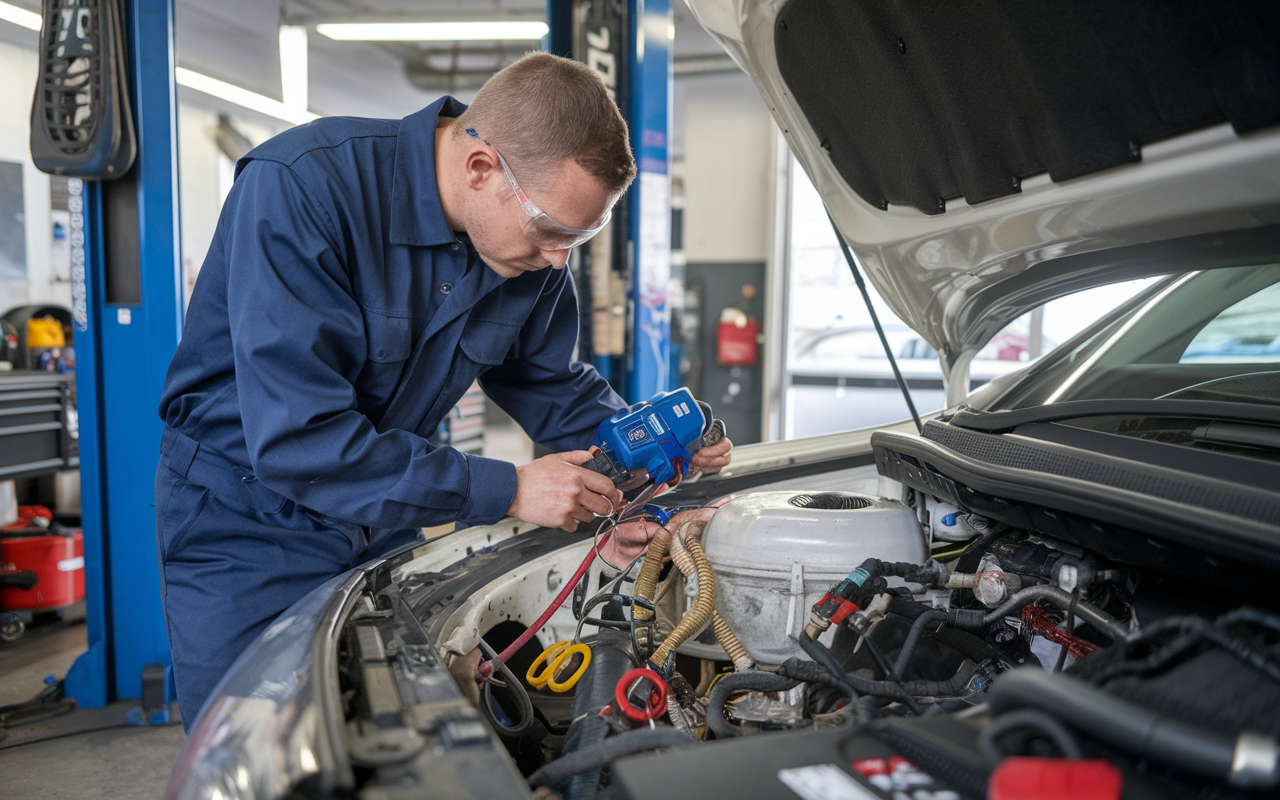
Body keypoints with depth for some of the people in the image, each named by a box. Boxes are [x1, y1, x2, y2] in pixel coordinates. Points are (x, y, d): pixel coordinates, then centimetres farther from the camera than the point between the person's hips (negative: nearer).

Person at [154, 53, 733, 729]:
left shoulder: (533, 249, -10)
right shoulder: (301, 188, -30)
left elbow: (550, 382, 6)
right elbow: (297, 439, -34)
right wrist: (507, 491, -31)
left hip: (381, 529, 5)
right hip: (242, 519, -5)